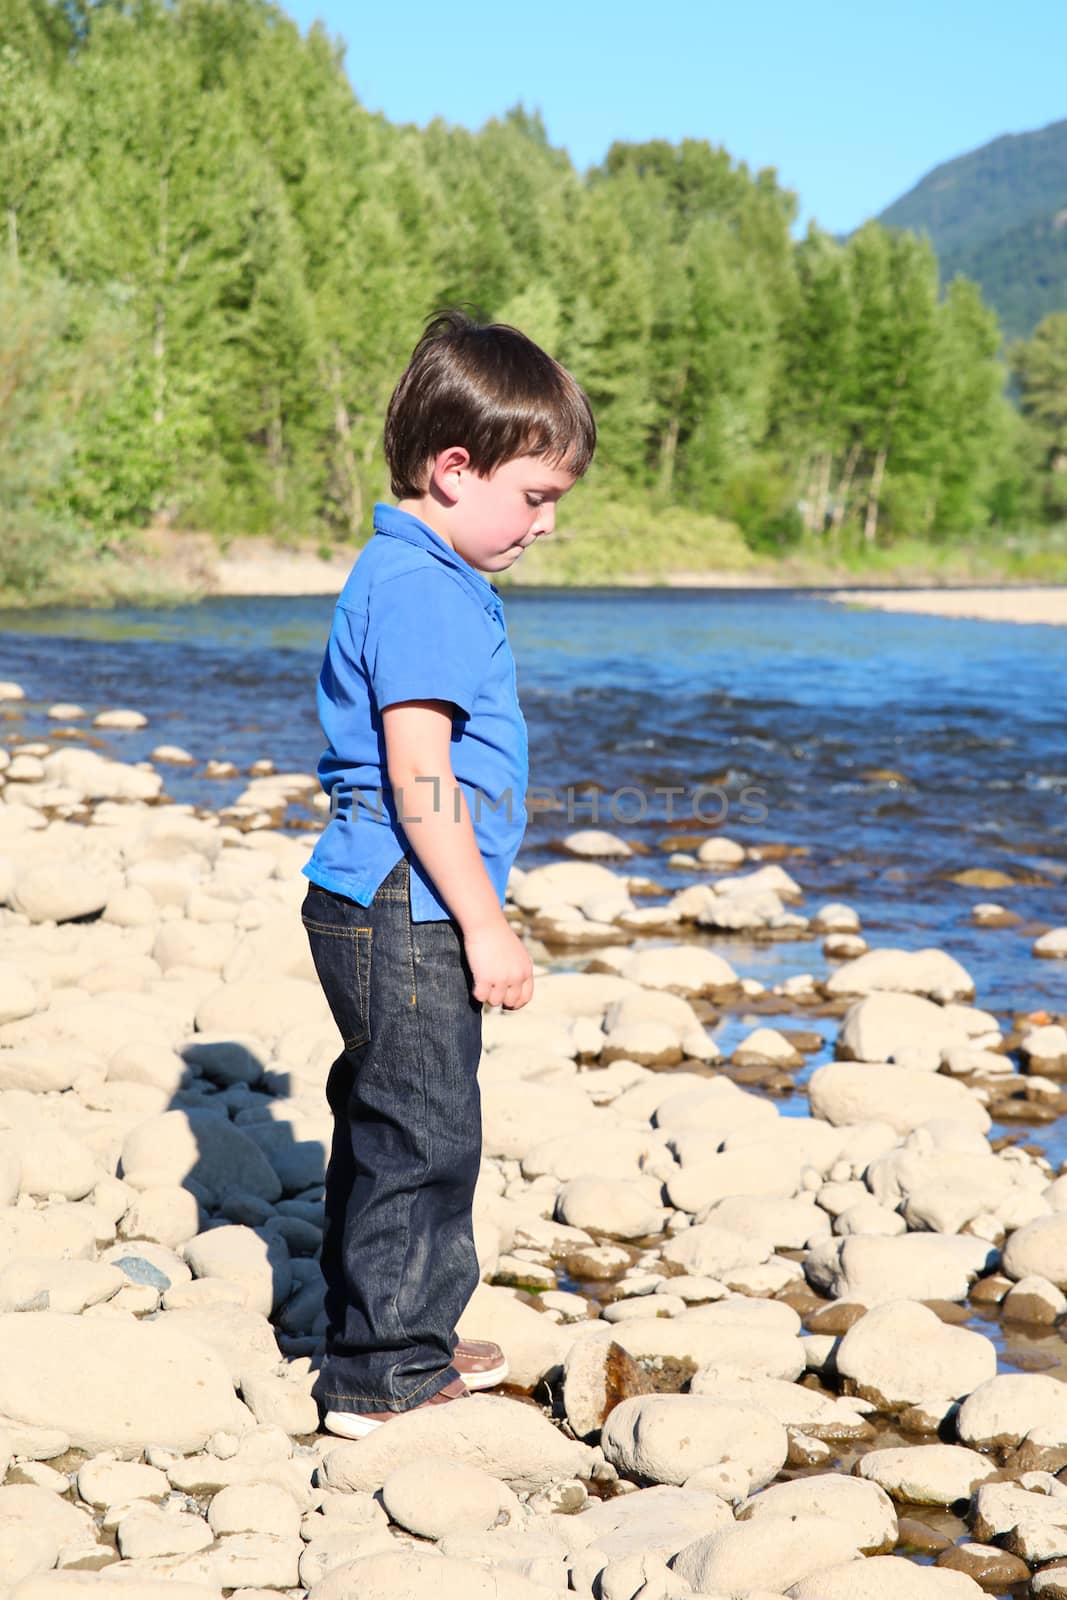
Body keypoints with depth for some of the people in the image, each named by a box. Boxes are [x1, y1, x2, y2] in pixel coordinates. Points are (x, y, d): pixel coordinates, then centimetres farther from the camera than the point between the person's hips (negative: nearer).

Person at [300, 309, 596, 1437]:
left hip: (388, 914, 11)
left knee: (389, 1127, 18)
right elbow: (419, 771, -22)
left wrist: (476, 917, 25)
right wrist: (485, 925, -18)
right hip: (402, 912, -11)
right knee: (422, 1136, -3)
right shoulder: (417, 587, -18)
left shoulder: (424, 579, 15)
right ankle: (385, 1375, 6)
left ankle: (380, 1342, 30)